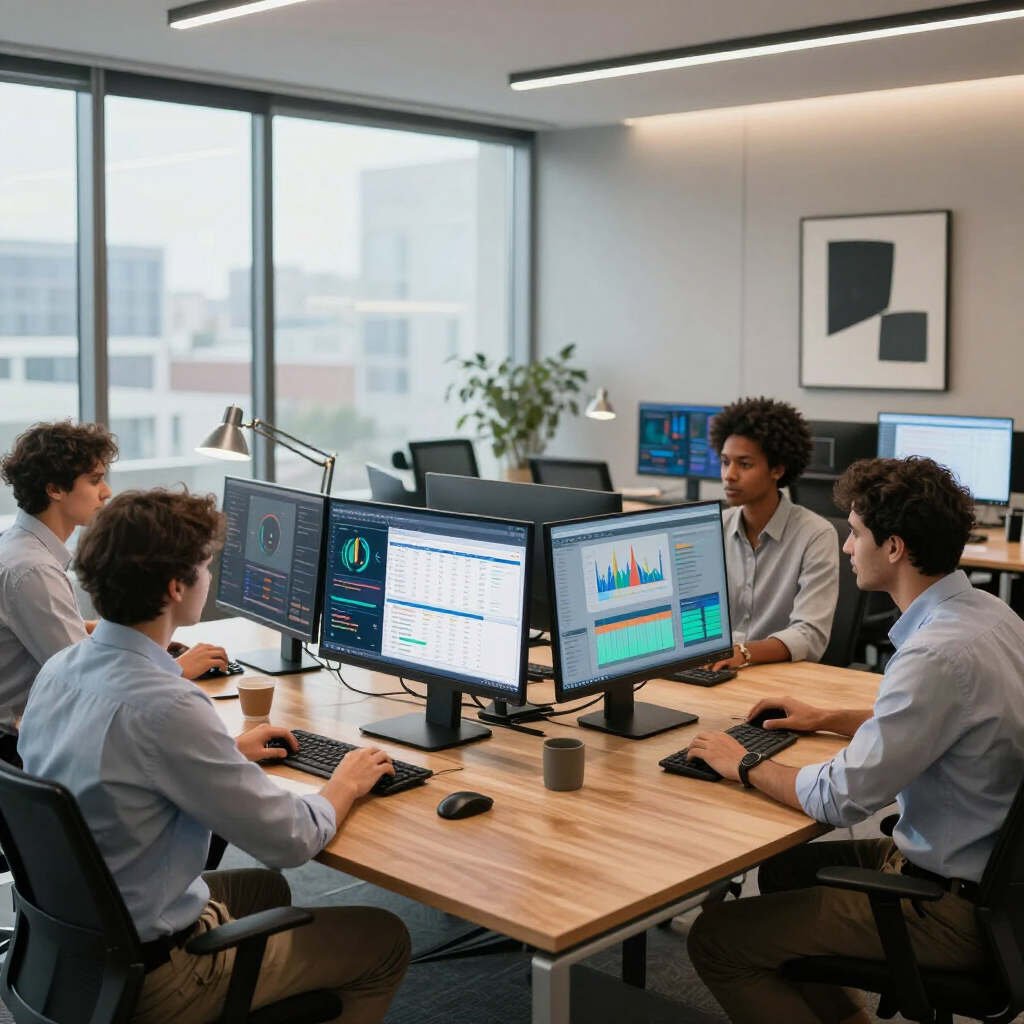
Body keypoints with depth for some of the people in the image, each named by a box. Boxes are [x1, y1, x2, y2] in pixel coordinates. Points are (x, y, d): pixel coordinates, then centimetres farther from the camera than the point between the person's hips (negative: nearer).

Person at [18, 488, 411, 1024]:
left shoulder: (58, 668, -4)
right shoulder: (164, 708, -31)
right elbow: (290, 840, -22)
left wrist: (228, 751, 16)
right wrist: (346, 783, -3)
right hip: (149, 974, -9)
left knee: (265, 889, 32)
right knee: (386, 941, 7)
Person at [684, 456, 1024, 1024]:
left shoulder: (939, 654, -30)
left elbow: (841, 799, -26)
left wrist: (745, 765, -9)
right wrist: (828, 719, 18)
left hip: (949, 909, -10)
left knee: (715, 940, -8)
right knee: (784, 868, 26)